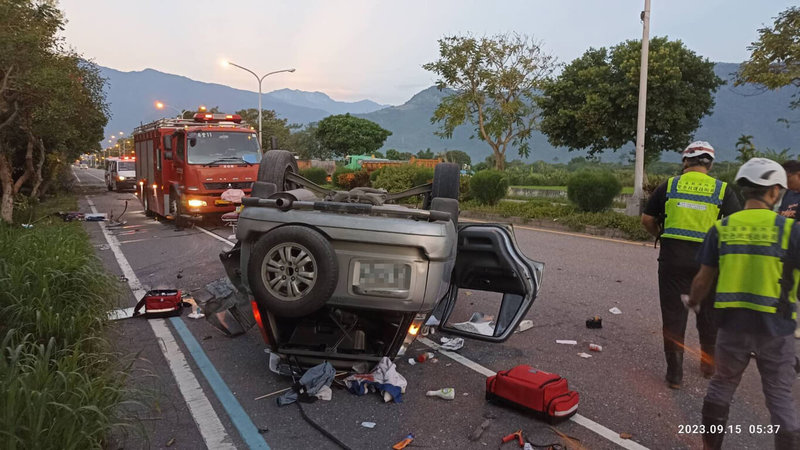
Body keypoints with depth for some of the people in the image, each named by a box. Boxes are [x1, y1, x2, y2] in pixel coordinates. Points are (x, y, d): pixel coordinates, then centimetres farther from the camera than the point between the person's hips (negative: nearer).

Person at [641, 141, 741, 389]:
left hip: (673, 256, -1)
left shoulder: (669, 185, 0)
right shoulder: (722, 190, -1)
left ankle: (674, 373, 10)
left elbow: (647, 220, 3)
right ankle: (708, 364, 36)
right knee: (708, 313, 19)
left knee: (673, 315, 6)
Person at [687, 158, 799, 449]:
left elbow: (703, 279, 3)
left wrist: (693, 301, 22)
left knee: (722, 385, 19)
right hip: (775, 327, -2)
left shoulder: (721, 228, -2)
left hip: (732, 323, 3)